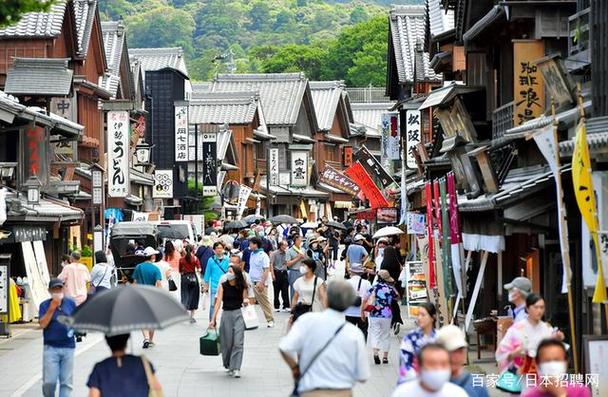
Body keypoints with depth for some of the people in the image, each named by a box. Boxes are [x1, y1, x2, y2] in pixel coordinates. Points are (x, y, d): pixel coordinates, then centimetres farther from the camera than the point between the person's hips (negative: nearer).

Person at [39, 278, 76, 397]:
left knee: (66, 381, 3)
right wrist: (52, 308, -18)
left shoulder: (70, 303, 7)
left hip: (68, 347, 2)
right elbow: (42, 324, -11)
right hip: (51, 347, -2)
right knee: (49, 382, -4)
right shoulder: (45, 305, 0)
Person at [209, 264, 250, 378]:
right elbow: (218, 302, -7)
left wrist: (246, 301, -12)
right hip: (226, 314, 0)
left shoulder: (242, 286, 2)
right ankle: (228, 365, 25)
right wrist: (213, 319, -13)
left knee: (238, 342, -8)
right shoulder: (223, 286, -2)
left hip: (238, 314, 0)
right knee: (227, 342, 5)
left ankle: (236, 368, -8)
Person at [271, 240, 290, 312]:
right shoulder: (274, 254, -5)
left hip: (284, 272, 3)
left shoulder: (286, 253, 5)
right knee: (276, 291, 5)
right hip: (277, 272, -3)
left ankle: (286, 306, 1)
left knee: (285, 290, -1)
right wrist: (273, 274, -11)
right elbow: (271, 264, -5)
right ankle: (276, 306, 15)